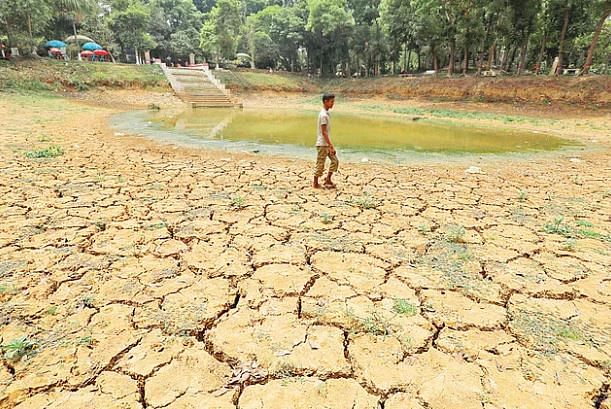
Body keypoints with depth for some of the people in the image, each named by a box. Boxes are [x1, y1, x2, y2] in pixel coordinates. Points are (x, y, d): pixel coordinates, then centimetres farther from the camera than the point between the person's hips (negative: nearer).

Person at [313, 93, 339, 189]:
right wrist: (331, 145, -22)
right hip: (323, 144, -10)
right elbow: (324, 132, -21)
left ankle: (328, 180, 16)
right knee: (320, 164, 0)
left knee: (335, 161, 9)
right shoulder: (323, 115, -18)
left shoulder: (327, 113, 12)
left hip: (327, 144, 10)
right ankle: (315, 183, 12)